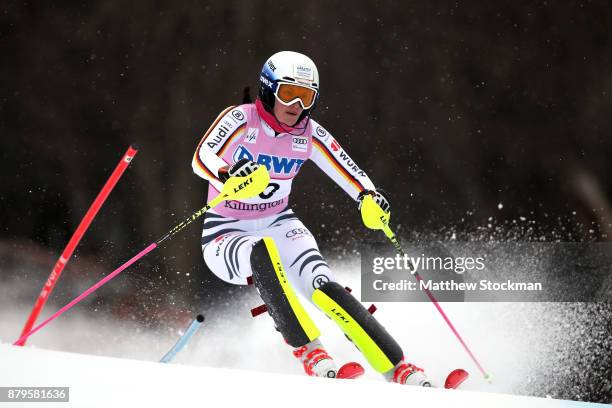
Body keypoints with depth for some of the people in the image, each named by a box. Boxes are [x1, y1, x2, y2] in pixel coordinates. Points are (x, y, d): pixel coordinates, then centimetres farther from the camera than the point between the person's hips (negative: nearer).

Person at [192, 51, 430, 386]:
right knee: (263, 252, -38)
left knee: (323, 287, -22)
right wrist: (227, 174, -53)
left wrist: (370, 196, -26)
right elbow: (202, 157, -30)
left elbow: (350, 172, -2)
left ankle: (397, 367, -22)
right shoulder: (241, 120, -15)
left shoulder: (309, 135, -2)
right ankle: (306, 348, -35)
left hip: (279, 226, 3)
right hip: (226, 237, -3)